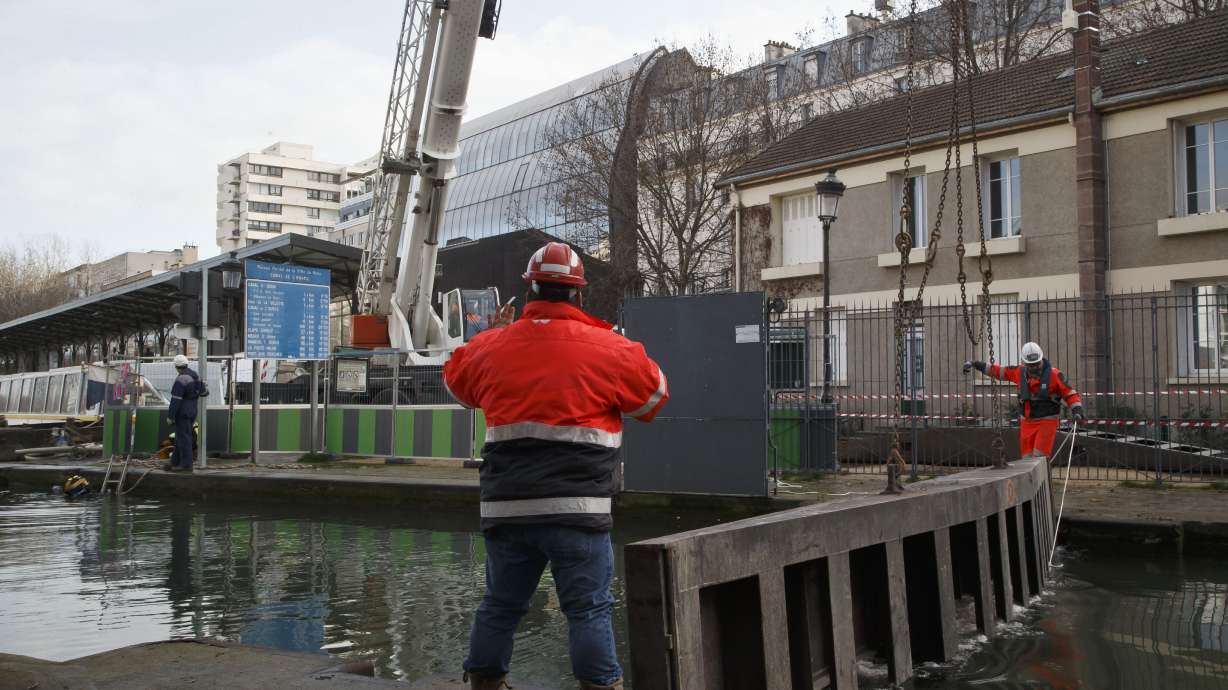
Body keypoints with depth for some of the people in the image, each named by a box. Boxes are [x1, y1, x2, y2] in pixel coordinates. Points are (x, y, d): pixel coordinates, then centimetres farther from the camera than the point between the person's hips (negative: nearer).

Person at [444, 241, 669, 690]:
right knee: (588, 609, 1)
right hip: (576, 509, -4)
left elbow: (456, 379, 26)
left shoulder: (493, 346, 6)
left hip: (506, 506, 4)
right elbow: (654, 395, 11)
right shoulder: (608, 349, -4)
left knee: (501, 606, 17)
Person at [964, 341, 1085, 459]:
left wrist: (1077, 410, -19)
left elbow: (1070, 394, -5)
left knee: (1039, 457, -16)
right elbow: (998, 371, 11)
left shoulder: (1054, 374, -9)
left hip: (1047, 422, -4)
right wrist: (975, 365, 12)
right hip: (1027, 422, 4)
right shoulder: (1020, 372, 1)